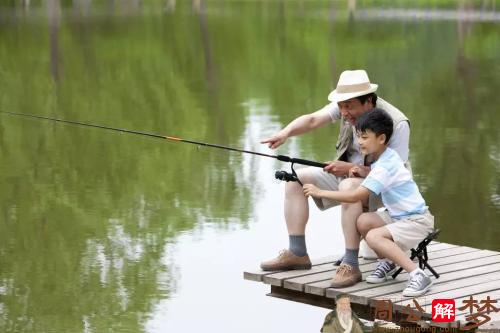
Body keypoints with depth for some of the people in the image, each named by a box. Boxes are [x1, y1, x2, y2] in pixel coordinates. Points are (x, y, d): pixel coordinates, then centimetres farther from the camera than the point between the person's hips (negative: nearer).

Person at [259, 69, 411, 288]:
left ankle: (350, 265, -34)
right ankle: (297, 254, -4)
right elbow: (313, 119, -18)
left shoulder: (396, 123, -26)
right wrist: (286, 132, -39)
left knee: (349, 187, -39)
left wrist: (351, 168, -32)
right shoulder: (348, 105, -9)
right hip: (345, 174, 7)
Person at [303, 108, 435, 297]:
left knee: (374, 237, -29)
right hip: (398, 216, 9)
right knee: (363, 221, -8)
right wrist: (362, 172, 1)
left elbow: (355, 196, -27)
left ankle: (417, 275, -26)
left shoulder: (385, 166, -23)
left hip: (417, 220, -9)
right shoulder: (385, 156, 4)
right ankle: (387, 261, 10)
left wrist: (319, 192, -22)